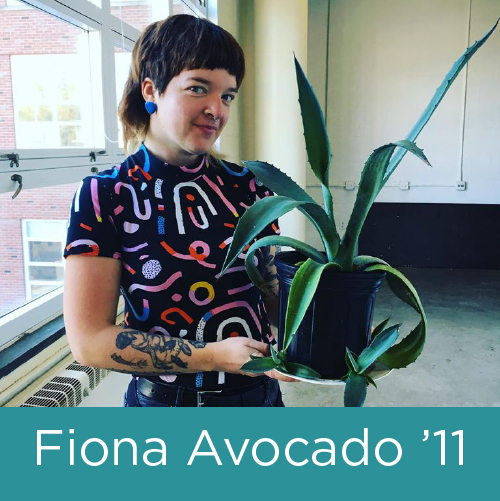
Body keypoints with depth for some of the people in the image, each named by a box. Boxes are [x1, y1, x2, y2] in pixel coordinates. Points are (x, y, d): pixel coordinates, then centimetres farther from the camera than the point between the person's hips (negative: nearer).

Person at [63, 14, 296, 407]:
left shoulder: (249, 188, -4)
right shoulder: (104, 197, -13)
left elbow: (275, 294, 2)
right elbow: (90, 340, -17)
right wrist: (215, 356, -24)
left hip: (260, 394, 4)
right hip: (164, 401, -3)